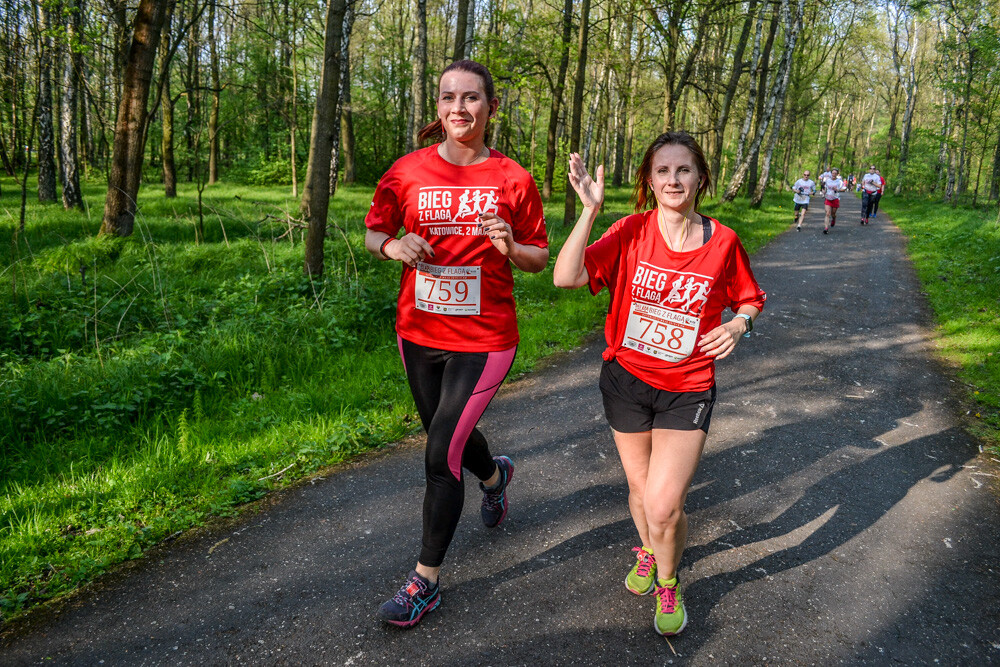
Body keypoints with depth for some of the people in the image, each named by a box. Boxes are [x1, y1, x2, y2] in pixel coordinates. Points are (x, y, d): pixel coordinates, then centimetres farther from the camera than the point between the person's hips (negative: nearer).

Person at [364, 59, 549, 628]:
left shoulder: (514, 180, -6)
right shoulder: (408, 172, -1)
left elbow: (540, 259, 3)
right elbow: (374, 233, 9)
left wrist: (511, 247, -19)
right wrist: (394, 246, -13)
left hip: (483, 340, -4)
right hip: (418, 333, 4)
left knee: (441, 457, -6)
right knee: (449, 433, 22)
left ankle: (426, 581, 14)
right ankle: (495, 474, 59)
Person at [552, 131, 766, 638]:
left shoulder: (722, 242, -8)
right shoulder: (632, 231, -9)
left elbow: (750, 299, 9)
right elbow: (566, 277, -22)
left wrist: (738, 324, -12)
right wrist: (589, 211, -27)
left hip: (687, 390, -1)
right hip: (626, 379, 1)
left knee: (663, 506, -10)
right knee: (640, 490, 18)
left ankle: (668, 583, 22)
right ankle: (648, 551, 52)